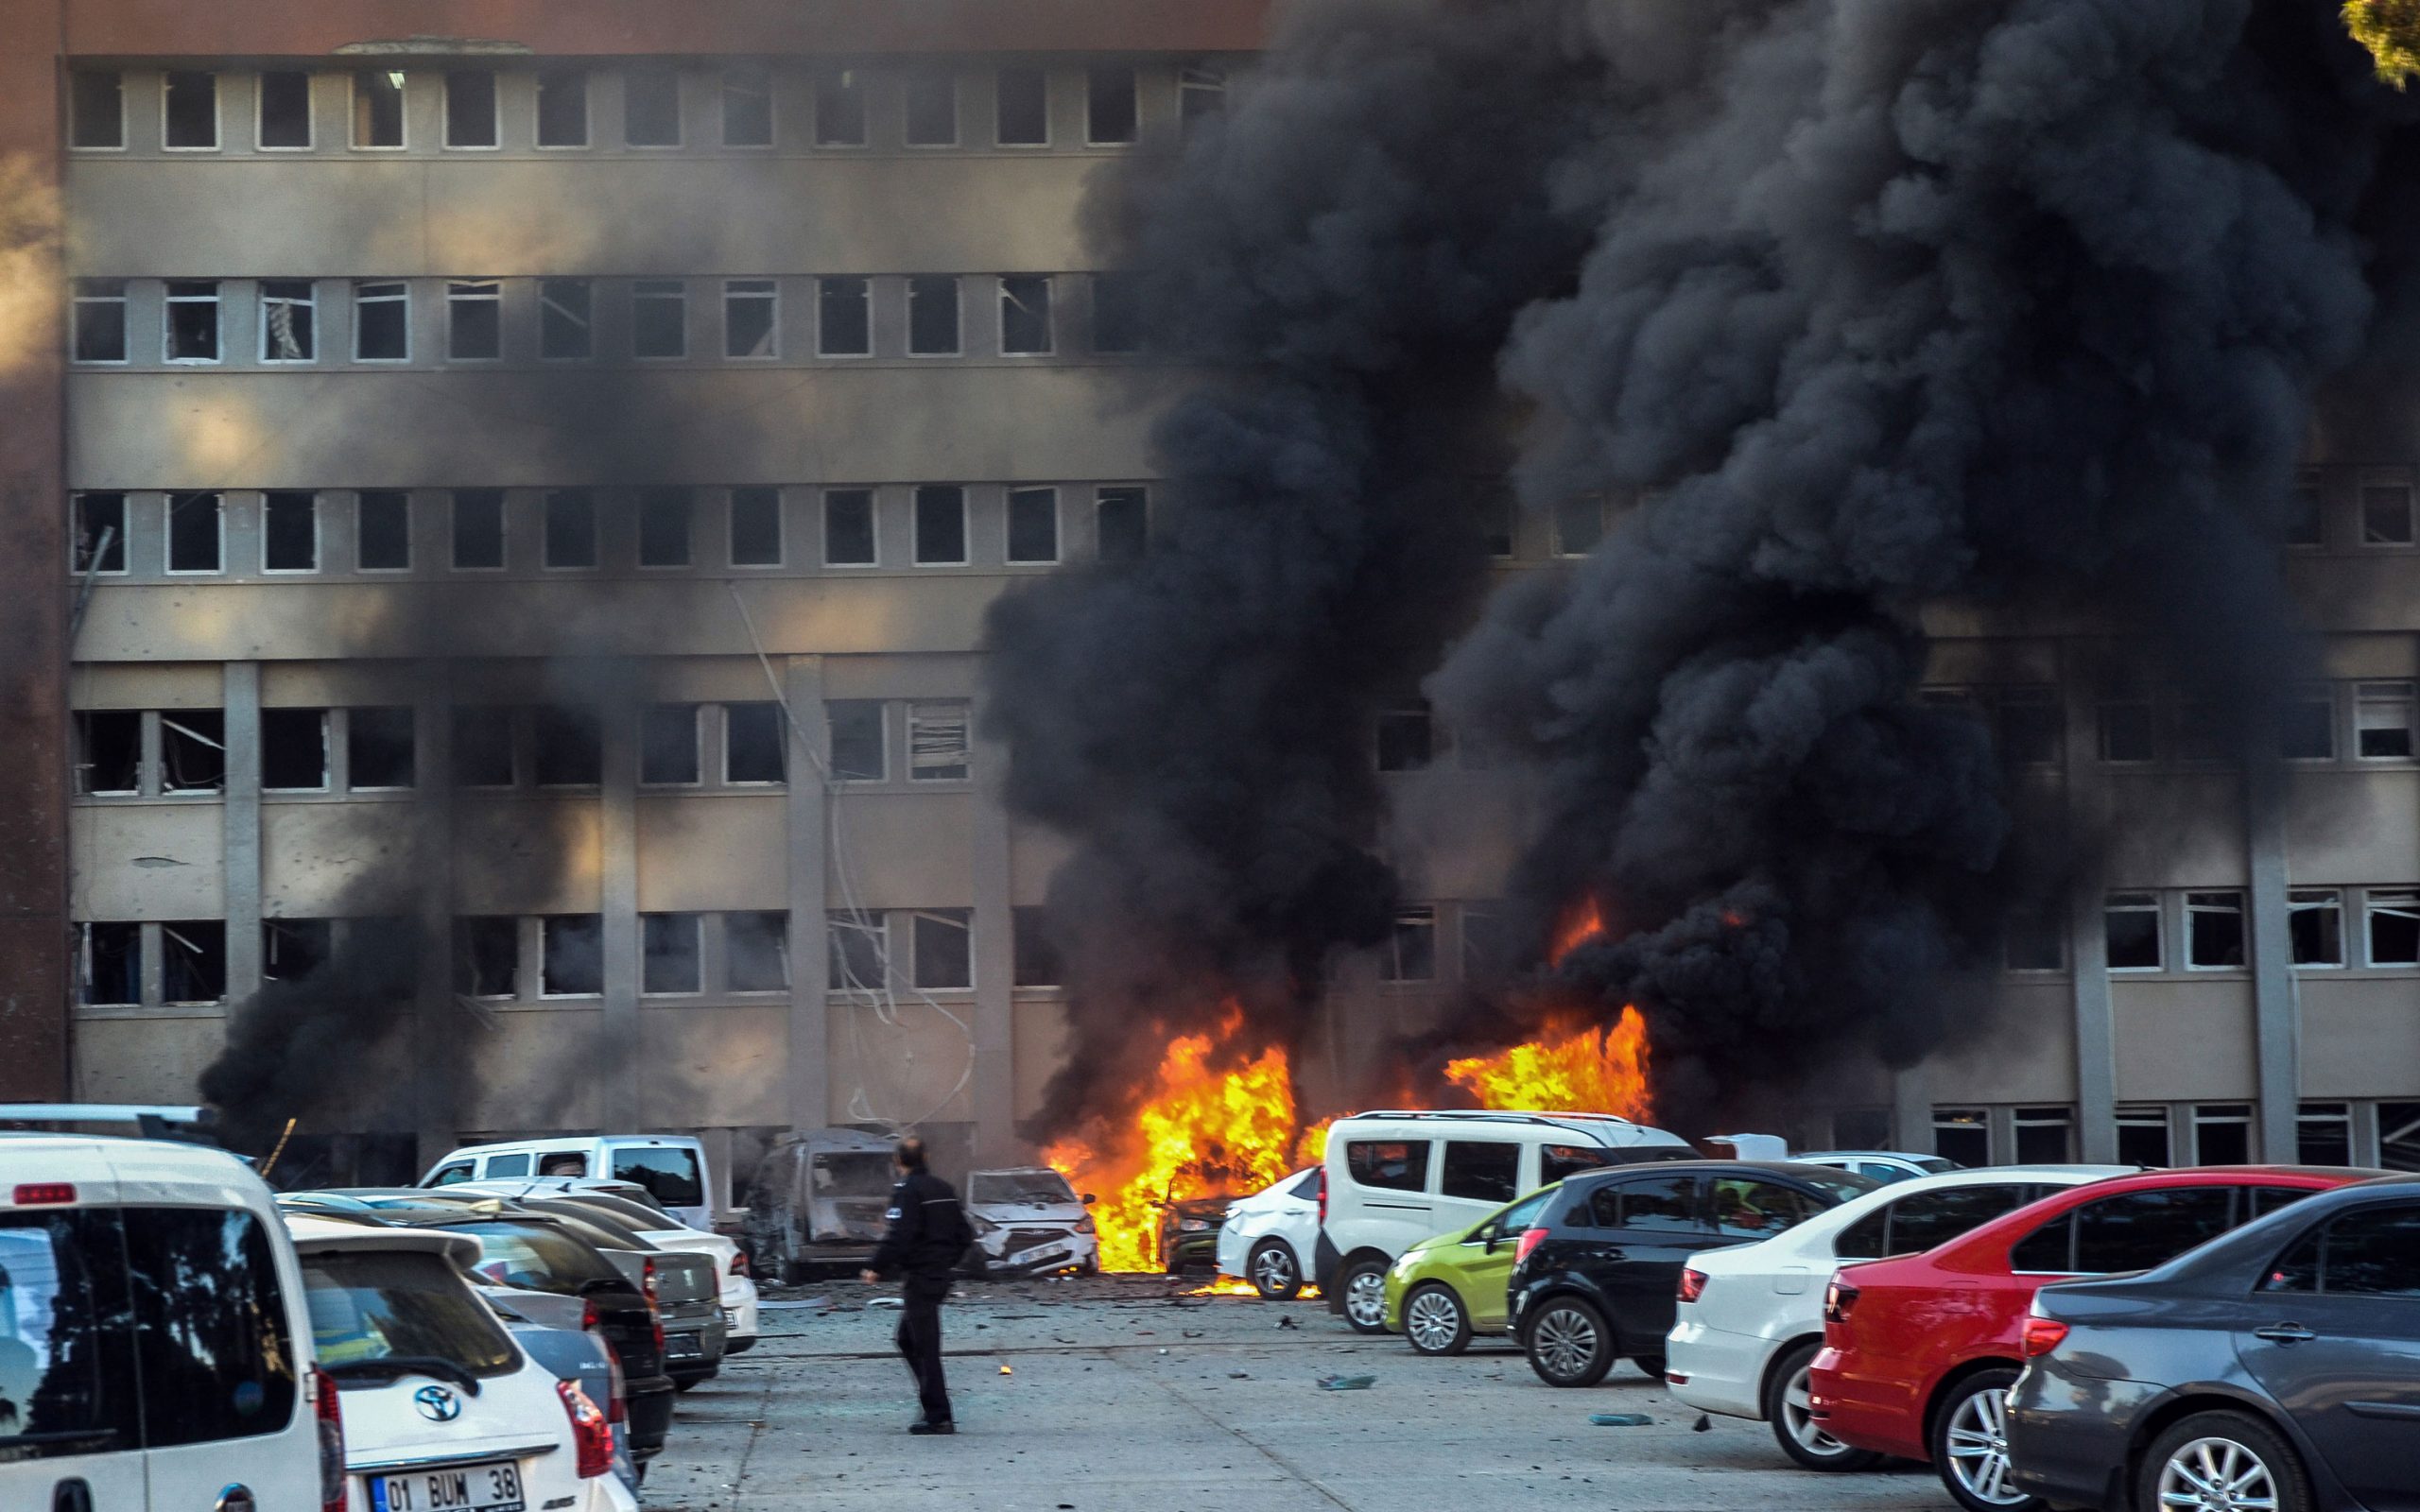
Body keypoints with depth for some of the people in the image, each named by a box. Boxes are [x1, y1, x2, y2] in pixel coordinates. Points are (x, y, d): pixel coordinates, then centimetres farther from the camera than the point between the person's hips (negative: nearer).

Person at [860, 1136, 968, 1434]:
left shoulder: (907, 1190, -13)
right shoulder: (943, 1189, 13)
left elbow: (898, 1237, -24)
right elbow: (964, 1235, 16)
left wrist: (876, 1268, -14)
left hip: (919, 1276, -9)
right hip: (940, 1275, 9)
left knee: (925, 1347, -5)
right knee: (908, 1339, 19)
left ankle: (938, 1417, -6)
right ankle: (935, 1407, 16)